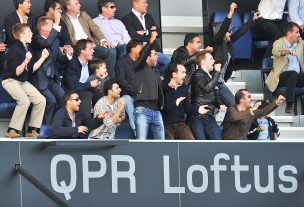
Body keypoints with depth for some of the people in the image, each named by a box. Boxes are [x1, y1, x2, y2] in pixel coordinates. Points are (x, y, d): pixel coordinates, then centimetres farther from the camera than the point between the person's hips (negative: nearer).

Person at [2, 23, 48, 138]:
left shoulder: (27, 49, 6)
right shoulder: (14, 50, -20)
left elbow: (31, 69, 11)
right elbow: (17, 72, -21)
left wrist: (43, 58, 7)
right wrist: (26, 61, -35)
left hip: (23, 81, 9)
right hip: (11, 80, -9)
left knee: (41, 100, -2)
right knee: (24, 101, -29)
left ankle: (32, 130, 5)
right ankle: (12, 131, -21)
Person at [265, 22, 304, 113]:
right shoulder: (279, 43, -6)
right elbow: (275, 51, -28)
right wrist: (287, 51, -48)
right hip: (282, 76, -5)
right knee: (293, 74, -37)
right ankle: (289, 105, -40)